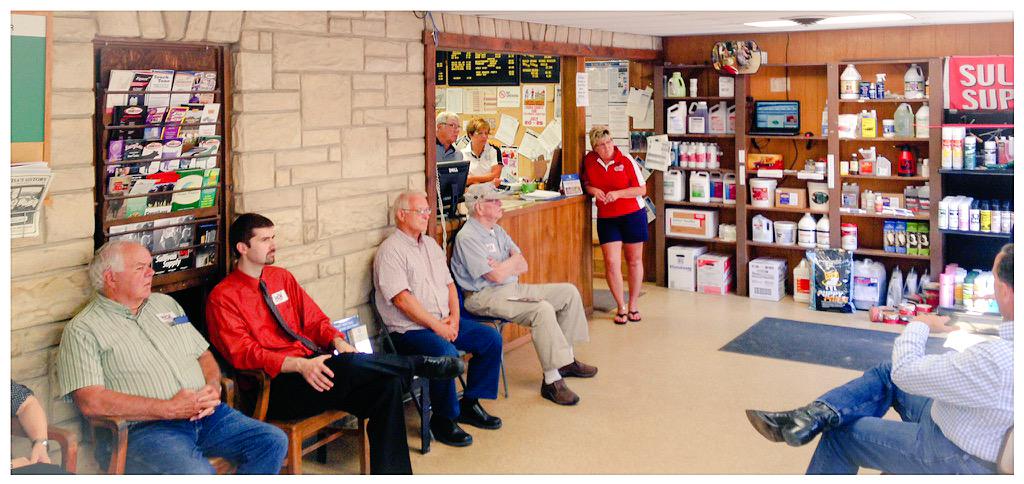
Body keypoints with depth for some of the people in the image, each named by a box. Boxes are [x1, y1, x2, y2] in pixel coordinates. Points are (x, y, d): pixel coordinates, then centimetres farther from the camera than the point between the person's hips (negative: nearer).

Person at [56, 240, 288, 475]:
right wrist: (169, 409, -16)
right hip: (143, 428, -6)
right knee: (197, 473, -35)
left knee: (274, 442, -12)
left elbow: (204, 355, 24)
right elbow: (90, 402, -12)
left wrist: (213, 387, -1)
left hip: (205, 415, 7)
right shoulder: (82, 330, 0)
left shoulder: (165, 303, 21)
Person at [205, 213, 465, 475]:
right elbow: (243, 354, -13)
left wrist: (338, 342, -7)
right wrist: (300, 365, -26)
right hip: (278, 385, -6)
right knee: (350, 364, -33)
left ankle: (391, 473, -13)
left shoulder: (282, 277, 16)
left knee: (388, 385, -17)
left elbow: (314, 320, 16)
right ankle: (421, 364, -9)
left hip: (310, 365, 7)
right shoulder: (223, 298, -4)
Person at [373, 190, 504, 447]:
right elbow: (402, 298, -18)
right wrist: (436, 326, -18)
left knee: (491, 339, -3)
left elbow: (449, 283, 17)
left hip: (444, 323, 9)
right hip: (410, 330, -8)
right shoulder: (390, 250, -10)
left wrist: (454, 317, 0)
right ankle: (443, 419, -11)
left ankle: (469, 404, 9)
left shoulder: (430, 244, 17)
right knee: (446, 354, -33)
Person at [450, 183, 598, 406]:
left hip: (512, 288, 10)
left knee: (569, 292, 5)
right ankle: (551, 381, -26)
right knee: (543, 309, -31)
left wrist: (503, 267, -12)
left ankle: (566, 360, 14)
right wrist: (514, 260, -1)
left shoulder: (497, 231, 14)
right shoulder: (467, 237, -15)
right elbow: (497, 276, -21)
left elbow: (524, 266, 9)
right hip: (487, 297, -10)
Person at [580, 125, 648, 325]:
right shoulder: (589, 161, -2)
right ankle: (621, 307, 8)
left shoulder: (626, 160, -10)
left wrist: (617, 193, -23)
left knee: (634, 261, 9)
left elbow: (642, 189, -10)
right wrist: (593, 190, -10)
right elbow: (585, 183, 13)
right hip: (606, 218, 2)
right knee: (611, 263, -6)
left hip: (633, 215, -2)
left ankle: (633, 305, 24)